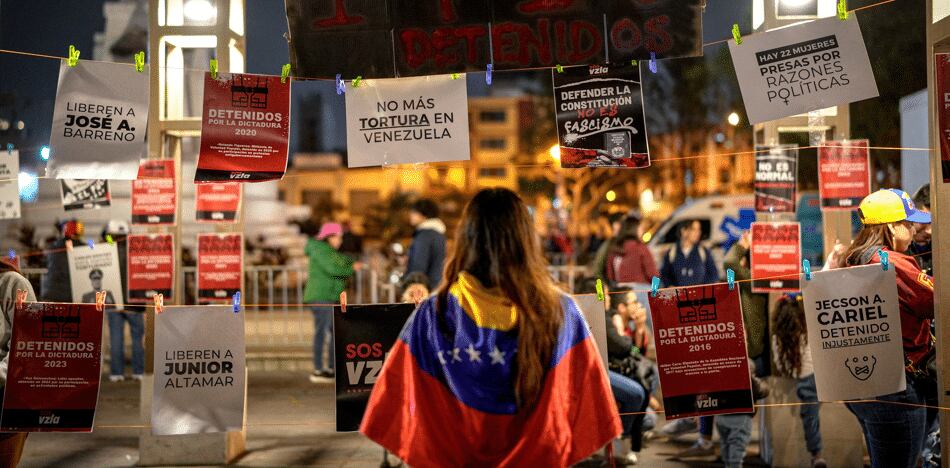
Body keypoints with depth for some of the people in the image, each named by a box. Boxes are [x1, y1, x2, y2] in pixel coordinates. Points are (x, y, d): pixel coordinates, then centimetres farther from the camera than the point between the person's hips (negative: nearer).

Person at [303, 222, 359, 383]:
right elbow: (332, 269, -22)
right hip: (320, 297, -10)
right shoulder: (319, 250, -10)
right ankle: (318, 371, -8)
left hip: (332, 298, 10)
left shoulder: (331, 252, 21)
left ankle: (331, 368, 17)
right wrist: (351, 269, -12)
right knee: (321, 331, -9)